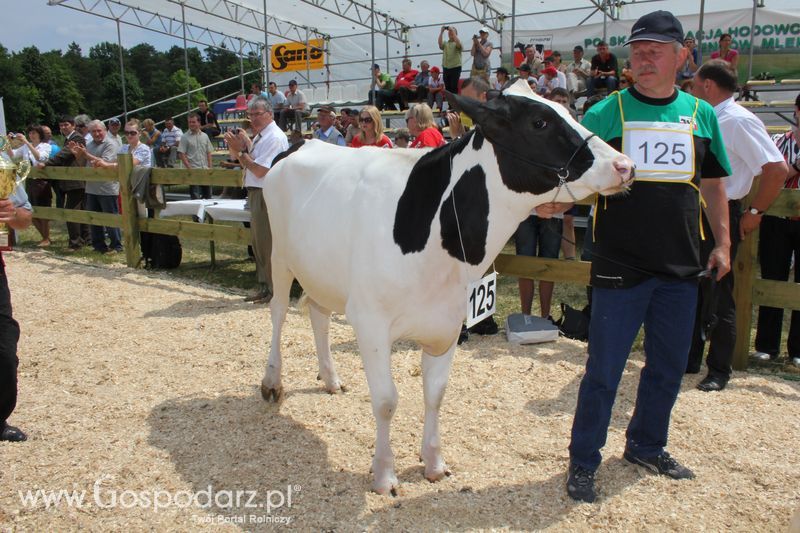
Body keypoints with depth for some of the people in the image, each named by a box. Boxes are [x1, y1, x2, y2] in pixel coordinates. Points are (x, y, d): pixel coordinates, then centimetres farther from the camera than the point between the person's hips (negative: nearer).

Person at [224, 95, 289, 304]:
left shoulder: (274, 138, -14)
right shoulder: (259, 136, 16)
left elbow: (260, 170, -18)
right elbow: (247, 165, 18)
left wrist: (240, 150, -11)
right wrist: (237, 147, 4)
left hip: (267, 195, -10)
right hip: (256, 193, 10)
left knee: (267, 244, -5)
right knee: (258, 243, 15)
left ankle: (274, 291, 4)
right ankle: (264, 287, 25)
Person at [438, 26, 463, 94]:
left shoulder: (459, 43, 4)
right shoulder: (445, 43, 16)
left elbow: (458, 44, -20)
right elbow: (440, 43, -6)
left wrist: (453, 31, -17)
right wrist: (441, 32, -13)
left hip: (455, 68, -4)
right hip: (445, 68, 4)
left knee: (454, 87, -7)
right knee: (447, 87, 6)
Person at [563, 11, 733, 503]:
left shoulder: (701, 115, 9)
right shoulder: (606, 113, -2)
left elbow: (713, 184, 17)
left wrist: (723, 242, 12)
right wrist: (551, 202, -26)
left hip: (682, 268, 4)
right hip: (620, 268, -4)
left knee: (669, 367, 16)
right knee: (604, 370, 2)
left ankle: (646, 445, 36)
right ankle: (583, 462, 17)